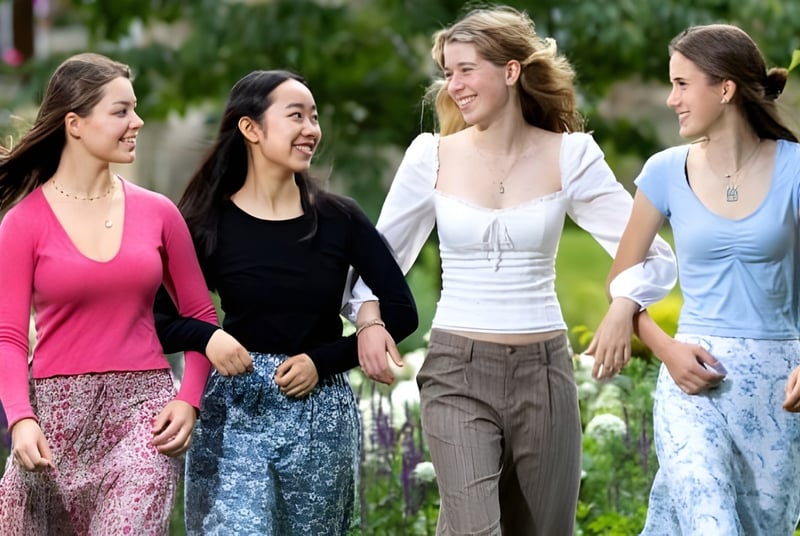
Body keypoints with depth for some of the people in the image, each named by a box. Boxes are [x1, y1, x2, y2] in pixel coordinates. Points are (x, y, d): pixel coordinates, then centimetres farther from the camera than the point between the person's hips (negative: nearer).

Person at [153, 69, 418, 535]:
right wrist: (211, 339, -23)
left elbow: (402, 312, 2)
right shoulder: (211, 225, -2)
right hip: (237, 412, -2)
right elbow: (161, 321, -3)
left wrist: (323, 361, -8)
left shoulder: (339, 219, 2)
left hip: (323, 415, 2)